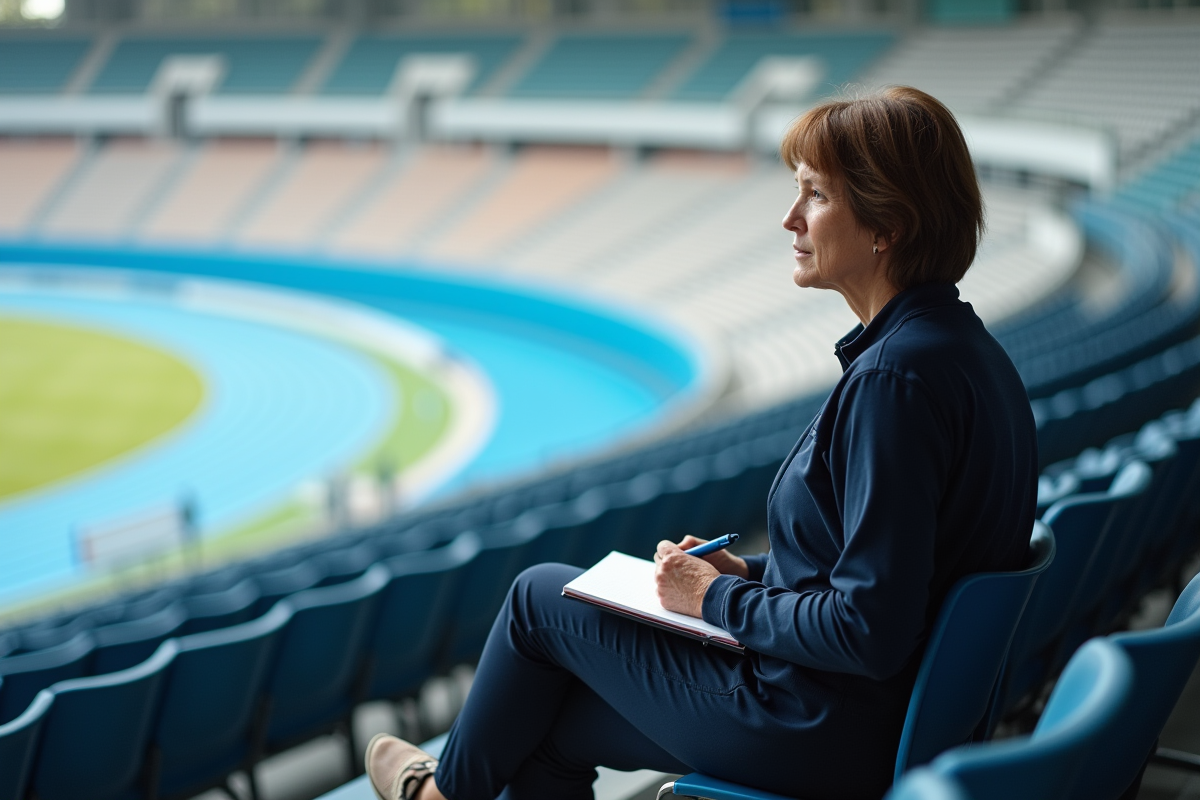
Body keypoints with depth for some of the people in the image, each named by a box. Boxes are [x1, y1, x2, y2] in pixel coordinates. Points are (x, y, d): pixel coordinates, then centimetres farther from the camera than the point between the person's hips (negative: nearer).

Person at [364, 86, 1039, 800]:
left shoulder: (895, 378, -26)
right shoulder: (970, 349, 5)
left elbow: (870, 629, -28)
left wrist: (717, 598, -14)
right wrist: (751, 573, 9)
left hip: (814, 740, -9)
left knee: (543, 595, 11)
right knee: (551, 721, 19)